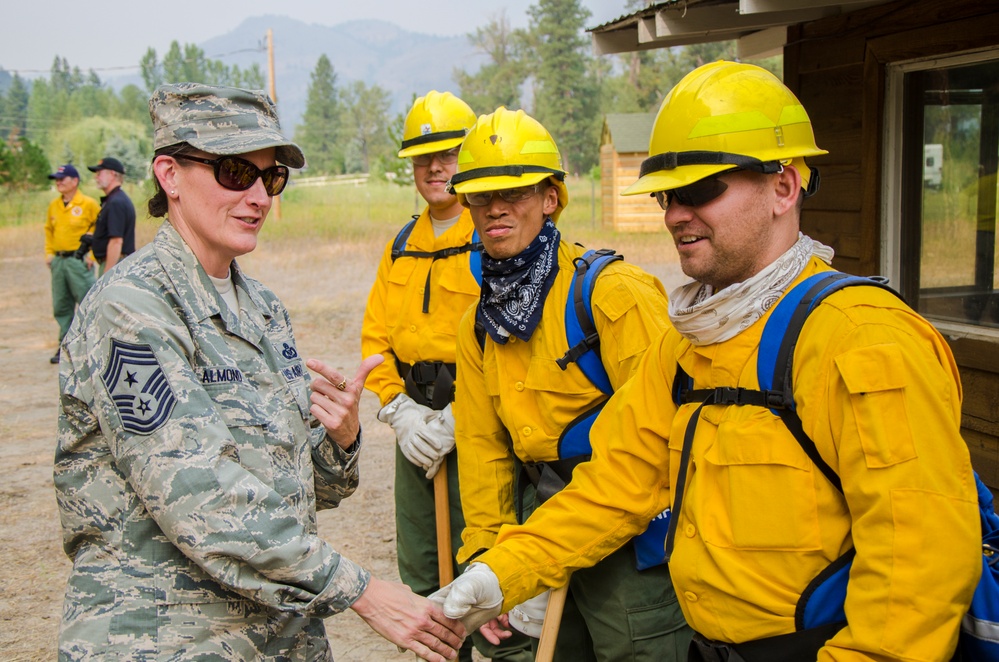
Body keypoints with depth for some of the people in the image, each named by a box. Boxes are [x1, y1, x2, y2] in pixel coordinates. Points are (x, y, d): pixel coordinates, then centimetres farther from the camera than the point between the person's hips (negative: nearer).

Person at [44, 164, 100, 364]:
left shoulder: (88, 204, -6)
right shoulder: (54, 206, 13)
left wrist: (92, 253, -10)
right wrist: (49, 252, 13)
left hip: (79, 261, -6)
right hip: (58, 261, 7)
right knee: (61, 306, 10)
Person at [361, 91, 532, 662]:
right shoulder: (401, 249, 13)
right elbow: (376, 336, 12)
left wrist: (455, 419, -18)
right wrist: (400, 411, -3)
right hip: (414, 425, 7)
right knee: (420, 568, 17)